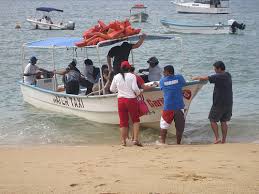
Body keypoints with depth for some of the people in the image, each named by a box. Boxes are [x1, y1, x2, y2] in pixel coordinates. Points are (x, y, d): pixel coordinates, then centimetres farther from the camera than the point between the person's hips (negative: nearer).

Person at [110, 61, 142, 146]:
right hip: (131, 100, -3)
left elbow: (112, 89, 11)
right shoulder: (132, 76, -7)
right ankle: (135, 139, -2)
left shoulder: (116, 77, 4)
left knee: (123, 121, 10)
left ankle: (123, 141, 11)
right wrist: (138, 93, 3)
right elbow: (135, 88, -16)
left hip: (121, 100, 3)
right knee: (135, 120, 9)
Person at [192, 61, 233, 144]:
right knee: (224, 122, 12)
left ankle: (217, 138, -3)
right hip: (228, 103, 7)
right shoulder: (228, 75, 9)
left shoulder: (218, 76, -16)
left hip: (219, 103, -7)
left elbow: (205, 78, -17)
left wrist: (196, 78, 0)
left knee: (213, 120, 6)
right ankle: (223, 140, 12)